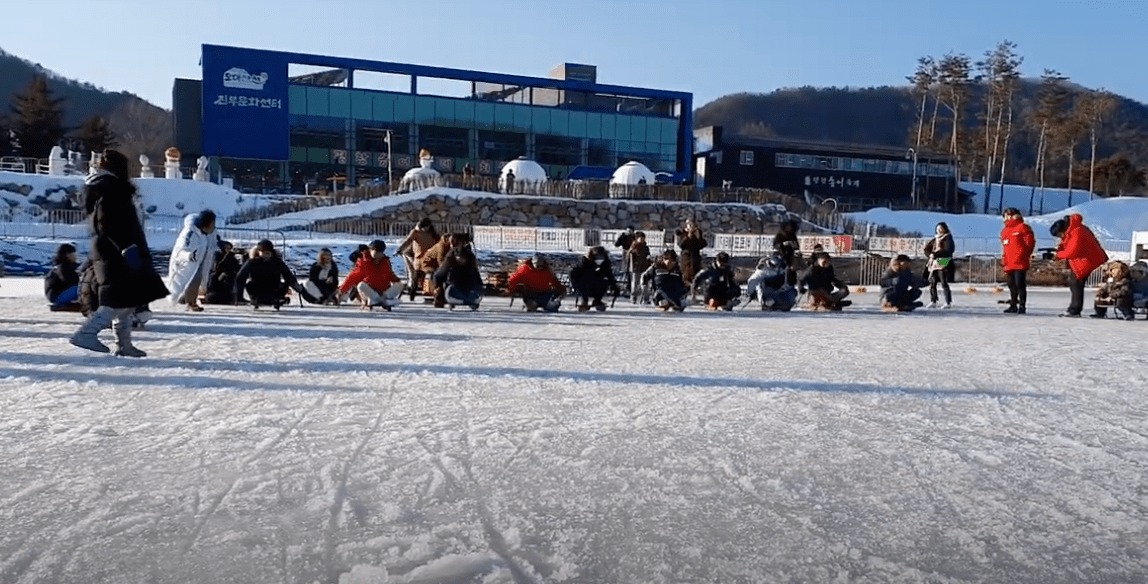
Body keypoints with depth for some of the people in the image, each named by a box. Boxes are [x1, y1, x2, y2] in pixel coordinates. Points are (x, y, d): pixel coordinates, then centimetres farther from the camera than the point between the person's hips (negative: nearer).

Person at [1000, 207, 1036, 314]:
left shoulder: (1023, 227, -2)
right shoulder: (1004, 231, 20)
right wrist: (1003, 261, 18)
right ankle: (1013, 305, 19)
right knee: (1011, 285, 11)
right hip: (1009, 264, 7)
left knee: (1020, 284, -9)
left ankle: (1022, 306, -4)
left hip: (1020, 263, -7)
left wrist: (1024, 255, -10)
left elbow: (1030, 242, -6)